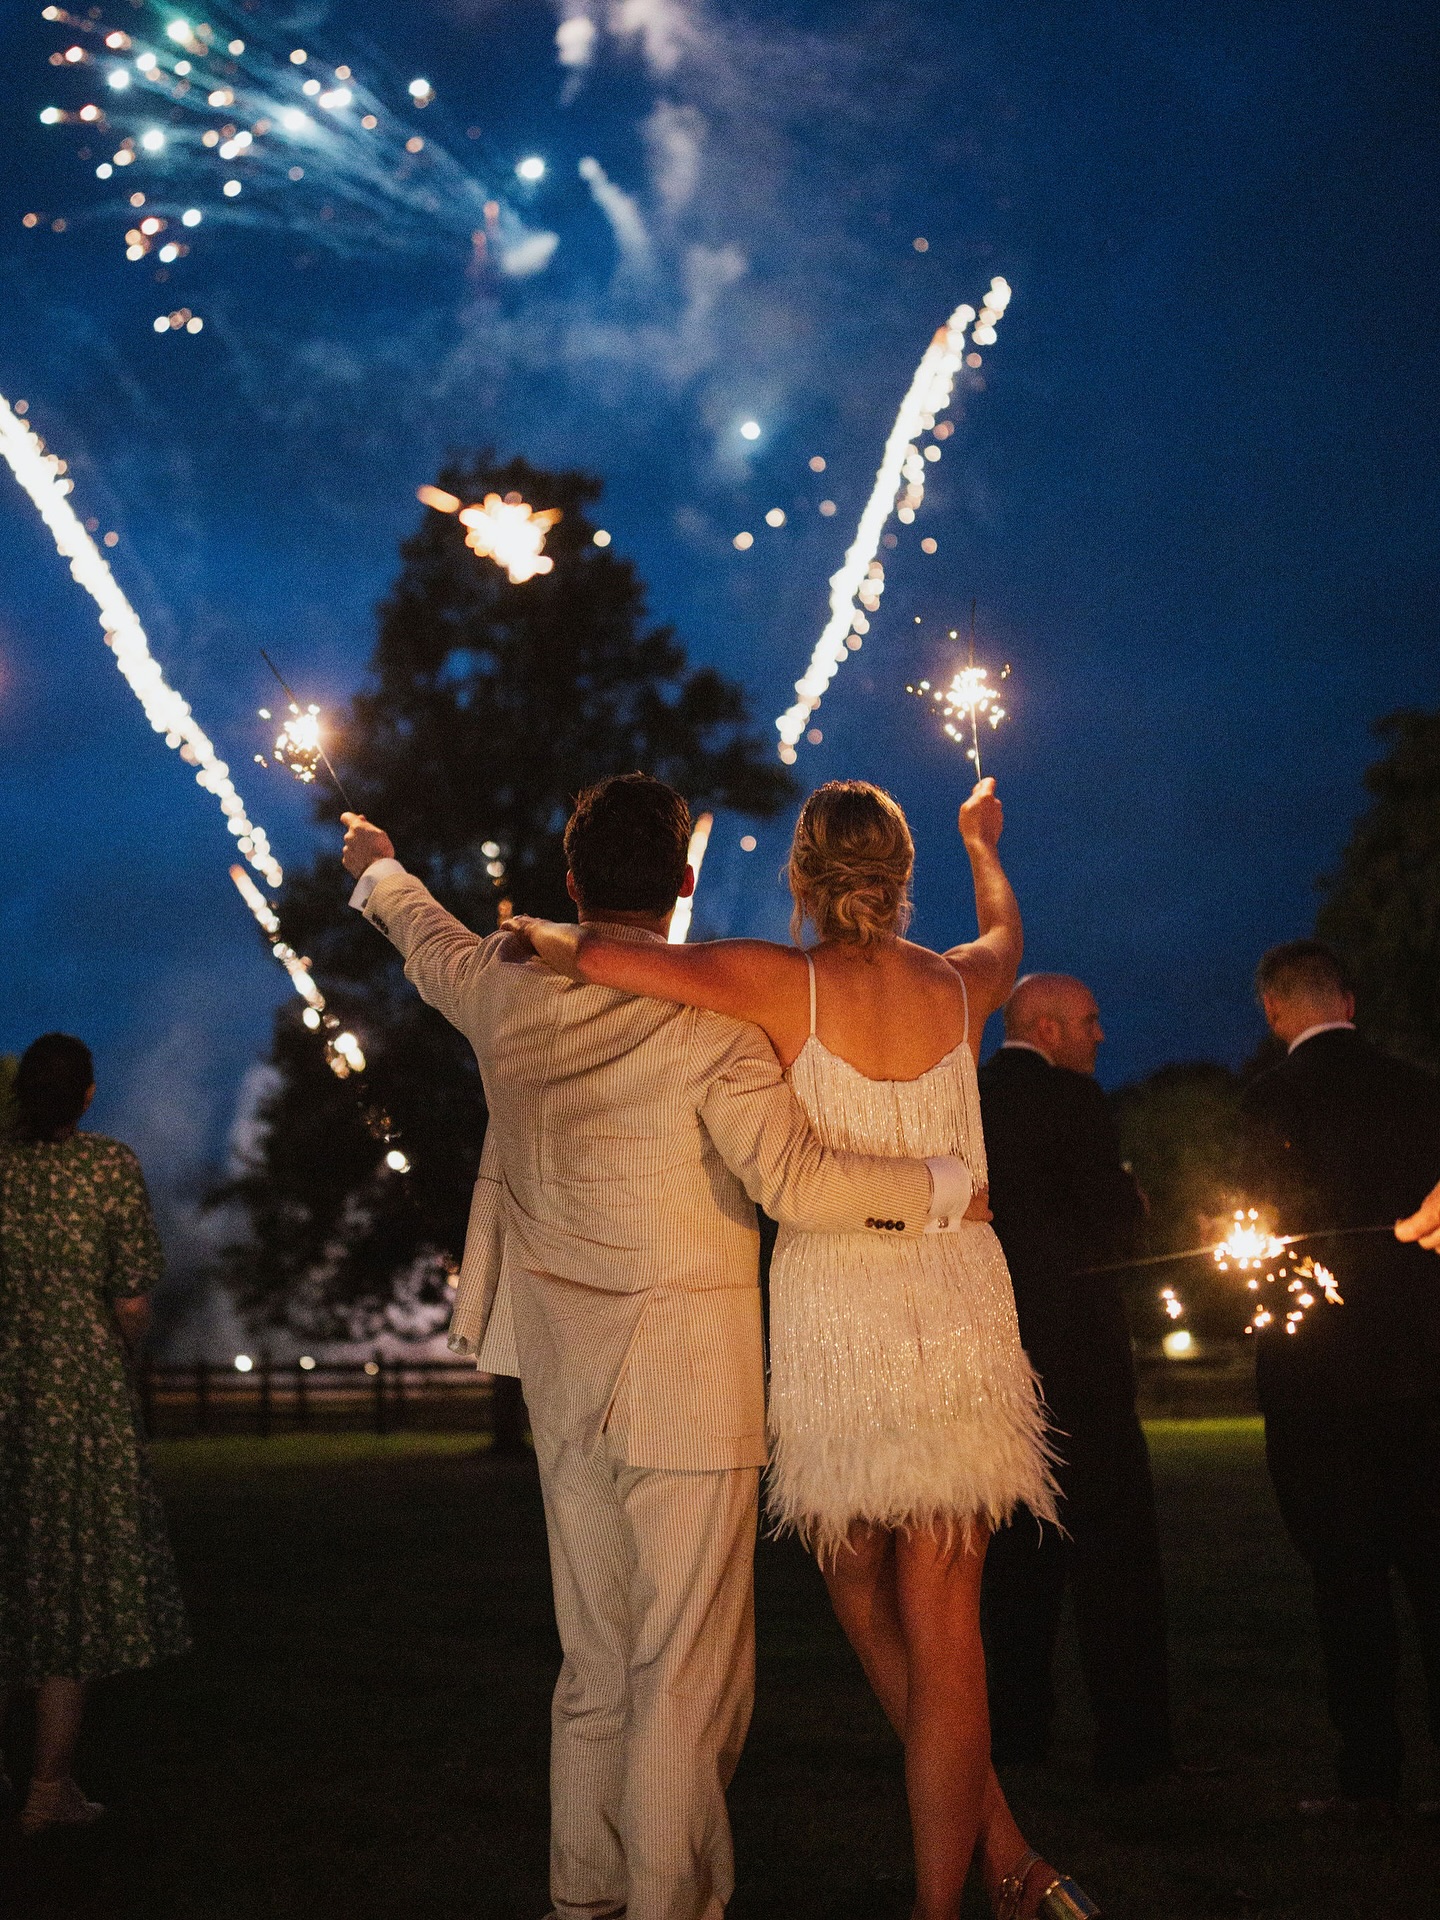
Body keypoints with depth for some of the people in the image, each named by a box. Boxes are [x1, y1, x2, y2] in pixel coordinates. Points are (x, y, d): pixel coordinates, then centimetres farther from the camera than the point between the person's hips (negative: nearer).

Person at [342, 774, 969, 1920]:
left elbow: (434, 943, 26)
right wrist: (944, 1180, -8)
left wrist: (379, 868, 47)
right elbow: (796, 1182, -21)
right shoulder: (710, 1021, -14)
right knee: (686, 1677, -1)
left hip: (561, 1385, 6)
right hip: (687, 1384, -6)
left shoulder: (509, 995, 4)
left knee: (595, 1669, 16)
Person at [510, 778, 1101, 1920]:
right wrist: (982, 845, 48)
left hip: (834, 1309, -3)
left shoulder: (785, 983, -9)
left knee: (866, 1601, 16)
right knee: (941, 1628, 7)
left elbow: (595, 955, -18)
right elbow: (1006, 932, 29)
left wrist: (541, 933, 5)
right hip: (959, 1307, 3)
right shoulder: (961, 985, 3)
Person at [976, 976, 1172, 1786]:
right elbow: (1114, 1227, -14)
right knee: (1115, 1550, -1)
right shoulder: (1072, 1099, -10)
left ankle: (1018, 1732, 16)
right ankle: (1134, 1741, -1)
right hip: (1075, 1350, -7)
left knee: (1018, 1550, 13)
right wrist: (1133, 1198, 8)